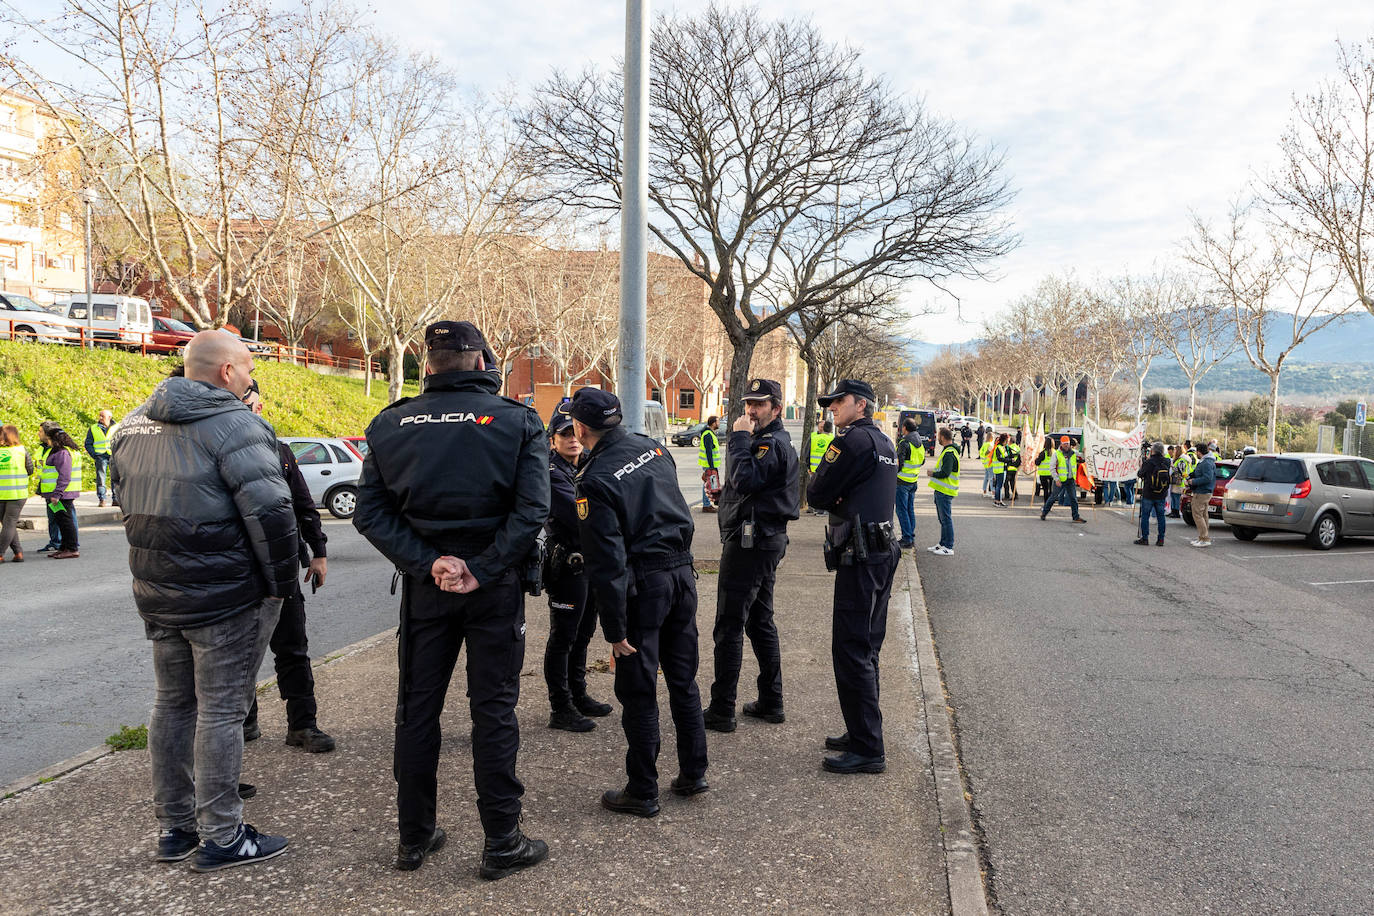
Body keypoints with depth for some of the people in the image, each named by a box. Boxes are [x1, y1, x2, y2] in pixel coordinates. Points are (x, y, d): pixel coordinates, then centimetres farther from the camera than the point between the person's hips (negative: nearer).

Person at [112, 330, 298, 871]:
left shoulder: (133, 424, 10)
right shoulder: (233, 423, -17)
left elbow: (126, 499, 18)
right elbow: (269, 511, -23)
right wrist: (282, 582, -13)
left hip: (156, 594, 8)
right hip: (225, 599, -8)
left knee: (173, 704, 17)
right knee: (220, 710, 1)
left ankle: (174, 827, 28)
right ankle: (221, 837, 10)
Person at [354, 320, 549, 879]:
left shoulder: (390, 425, 1)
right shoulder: (517, 421, -6)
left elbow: (370, 512, -5)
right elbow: (532, 509, -17)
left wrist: (428, 562, -11)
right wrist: (481, 570, -15)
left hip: (425, 588, 2)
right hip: (495, 587, -2)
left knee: (417, 709, 13)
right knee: (493, 709, 6)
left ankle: (414, 837, 25)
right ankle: (501, 843, 14)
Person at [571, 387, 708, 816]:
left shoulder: (594, 479, -16)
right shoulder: (653, 447, 5)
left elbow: (606, 561, -18)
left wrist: (615, 630, -14)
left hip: (643, 585, -7)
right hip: (682, 572, 7)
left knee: (638, 692, 5)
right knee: (683, 680, 18)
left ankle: (642, 792, 15)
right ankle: (693, 773, 28)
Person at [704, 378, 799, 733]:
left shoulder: (773, 444, -14)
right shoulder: (769, 441, 19)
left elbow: (744, 480, -28)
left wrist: (740, 438, -20)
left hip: (750, 543, -11)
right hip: (765, 540, 11)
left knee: (729, 627, -7)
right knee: (760, 622, 16)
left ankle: (721, 711, -3)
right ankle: (771, 703, 23)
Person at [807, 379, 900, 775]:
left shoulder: (852, 440, -13)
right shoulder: (885, 442, 16)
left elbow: (816, 494, -11)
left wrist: (832, 498, 8)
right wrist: (840, 498, 2)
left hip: (859, 560, -10)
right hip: (882, 553, 10)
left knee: (851, 651, -6)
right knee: (866, 649, 16)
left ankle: (867, 750, -3)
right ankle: (863, 733, 26)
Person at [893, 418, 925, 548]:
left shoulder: (904, 442, -17)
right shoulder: (920, 442, 8)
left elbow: (899, 463, -21)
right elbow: (922, 461, 18)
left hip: (903, 480, -8)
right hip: (913, 480, 8)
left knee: (902, 510, -3)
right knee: (910, 509, 14)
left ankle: (907, 540, -4)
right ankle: (912, 538, 18)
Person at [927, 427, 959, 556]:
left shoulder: (949, 453, -19)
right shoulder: (948, 450, 15)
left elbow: (945, 473, -25)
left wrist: (933, 473, -10)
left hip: (945, 492, -11)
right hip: (941, 491, 11)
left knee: (946, 519, -6)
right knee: (943, 519, 17)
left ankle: (949, 548, -3)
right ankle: (943, 544, 26)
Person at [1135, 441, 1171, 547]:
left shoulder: (1149, 462, -15)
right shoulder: (1166, 462, -2)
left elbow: (1140, 474, -6)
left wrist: (1141, 466, 15)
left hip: (1148, 495, -4)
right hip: (1161, 495, 4)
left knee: (1145, 515, 5)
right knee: (1160, 516, 10)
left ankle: (1144, 538, 6)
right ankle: (1160, 539, 11)